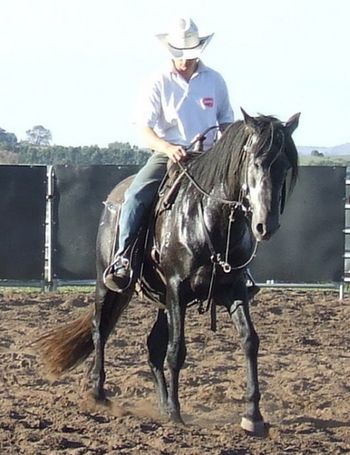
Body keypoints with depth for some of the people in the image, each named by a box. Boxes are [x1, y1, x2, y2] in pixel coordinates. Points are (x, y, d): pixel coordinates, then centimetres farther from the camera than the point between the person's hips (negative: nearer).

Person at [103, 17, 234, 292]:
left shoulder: (214, 81, 5)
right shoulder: (159, 84, -3)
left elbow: (226, 122, 16)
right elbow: (145, 130, -9)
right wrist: (168, 148, -28)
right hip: (166, 155, -2)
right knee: (136, 195, -27)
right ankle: (123, 259, -25)